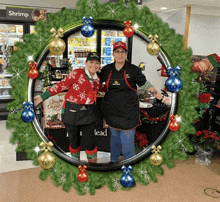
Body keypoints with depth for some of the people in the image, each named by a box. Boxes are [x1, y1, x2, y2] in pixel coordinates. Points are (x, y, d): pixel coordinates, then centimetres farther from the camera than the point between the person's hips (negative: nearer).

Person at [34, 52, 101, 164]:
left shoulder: (97, 80, 9)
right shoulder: (77, 73, -8)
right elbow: (61, 85, -11)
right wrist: (42, 96, -14)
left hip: (88, 113, 3)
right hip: (72, 112, -3)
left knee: (89, 141, 1)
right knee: (74, 140, 11)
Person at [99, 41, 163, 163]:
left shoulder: (133, 70, -4)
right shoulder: (107, 69, 4)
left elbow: (143, 83, 5)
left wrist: (154, 91, -6)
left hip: (128, 111, -3)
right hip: (111, 110, 3)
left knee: (127, 139, -1)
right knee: (114, 135, 19)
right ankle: (113, 160, 39)